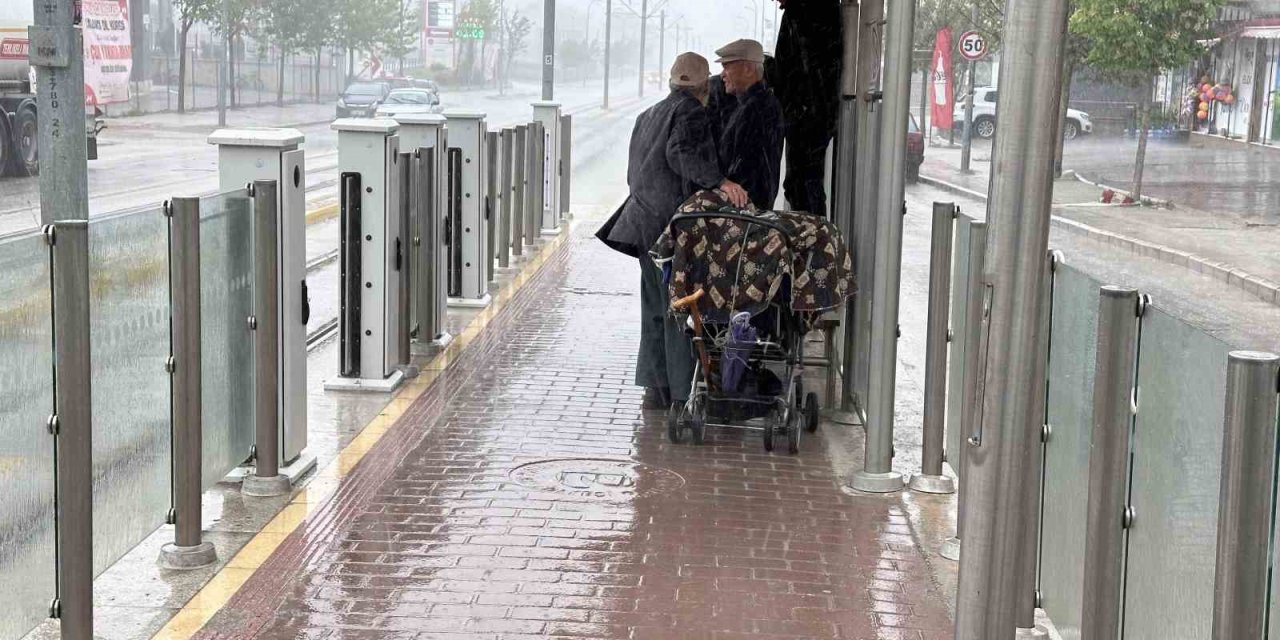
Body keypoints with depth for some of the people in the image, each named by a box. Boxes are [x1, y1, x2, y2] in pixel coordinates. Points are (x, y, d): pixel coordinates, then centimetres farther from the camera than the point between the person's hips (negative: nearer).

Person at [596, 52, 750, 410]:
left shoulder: (647, 116, 19)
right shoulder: (691, 112, -7)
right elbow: (681, 153, -26)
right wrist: (719, 181, -34)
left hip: (645, 224, 8)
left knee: (655, 307, 13)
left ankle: (655, 388, 16)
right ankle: (683, 394, -4)